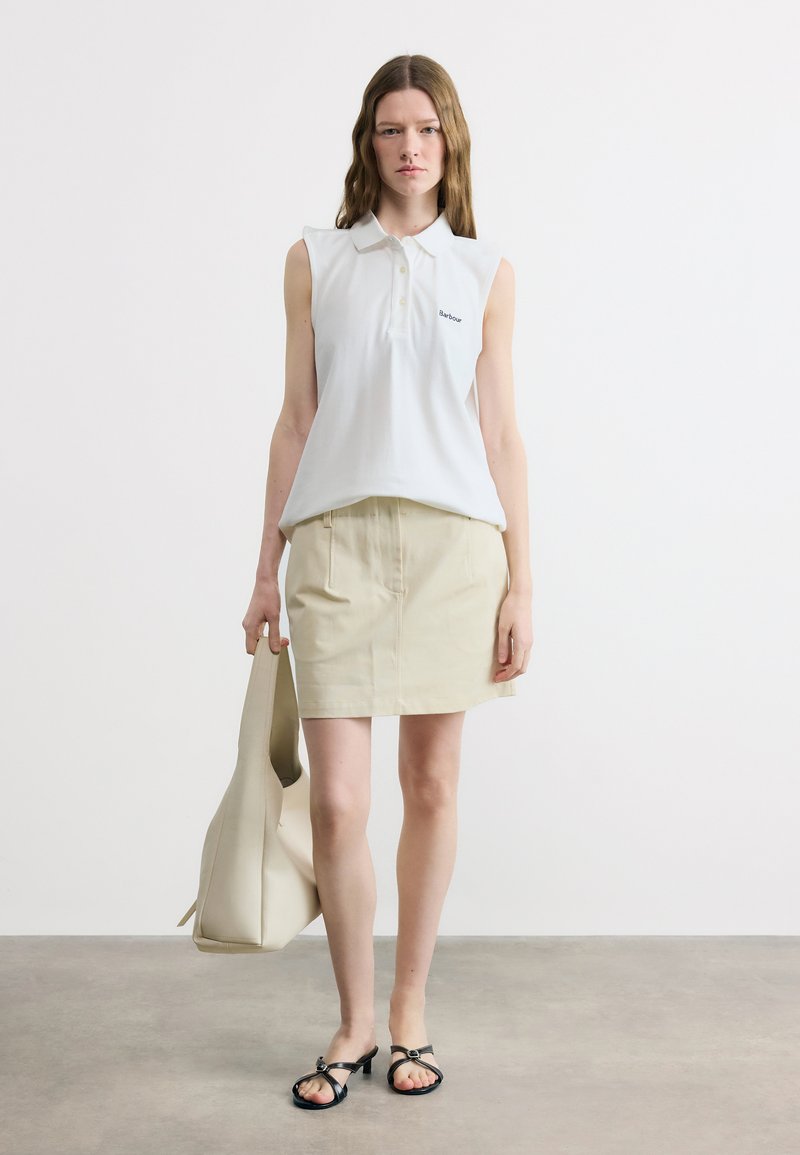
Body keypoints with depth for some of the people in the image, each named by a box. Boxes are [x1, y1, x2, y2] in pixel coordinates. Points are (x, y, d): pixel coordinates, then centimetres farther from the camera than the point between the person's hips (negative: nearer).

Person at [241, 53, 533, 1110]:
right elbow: (296, 419, 9)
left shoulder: (486, 272, 10)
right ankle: (354, 1023, 16)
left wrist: (520, 583, 2)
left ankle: (409, 1011, 24)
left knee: (432, 787, 6)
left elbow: (500, 433, 8)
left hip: (453, 542, 1)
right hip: (337, 538, 0)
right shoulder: (316, 261, 9)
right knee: (336, 800, -4)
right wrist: (268, 568, 7)